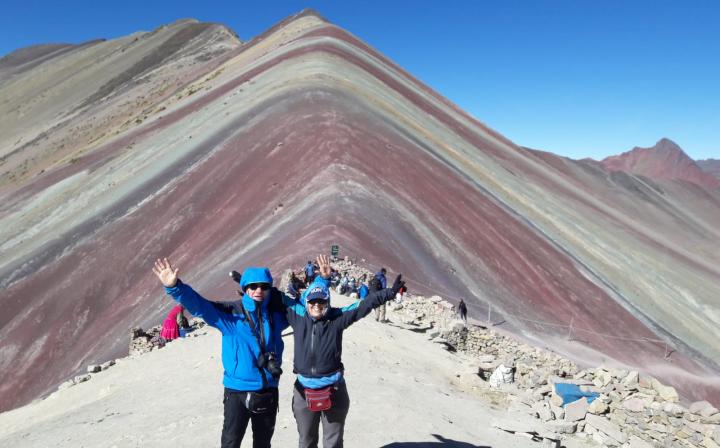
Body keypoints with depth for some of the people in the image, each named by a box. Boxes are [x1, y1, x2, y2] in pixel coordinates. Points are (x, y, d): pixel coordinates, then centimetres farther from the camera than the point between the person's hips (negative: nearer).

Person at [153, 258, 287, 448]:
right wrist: (174, 287, -35)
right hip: (237, 391, -3)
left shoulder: (277, 313, -2)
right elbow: (198, 304, -20)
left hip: (268, 391, 3)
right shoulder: (230, 313, -10)